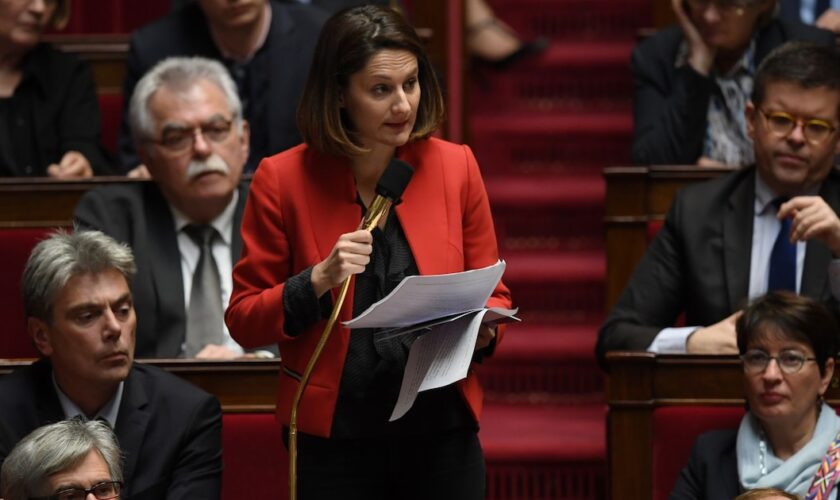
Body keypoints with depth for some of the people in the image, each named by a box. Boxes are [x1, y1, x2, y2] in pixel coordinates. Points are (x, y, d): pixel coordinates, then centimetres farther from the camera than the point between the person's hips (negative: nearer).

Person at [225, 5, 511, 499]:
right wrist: (318, 282, -17)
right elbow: (243, 320, -1)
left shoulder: (455, 166, 1)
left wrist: (482, 327, -12)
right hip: (333, 437, -1)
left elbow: (492, 292, 9)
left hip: (442, 433, 2)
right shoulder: (284, 179, -4)